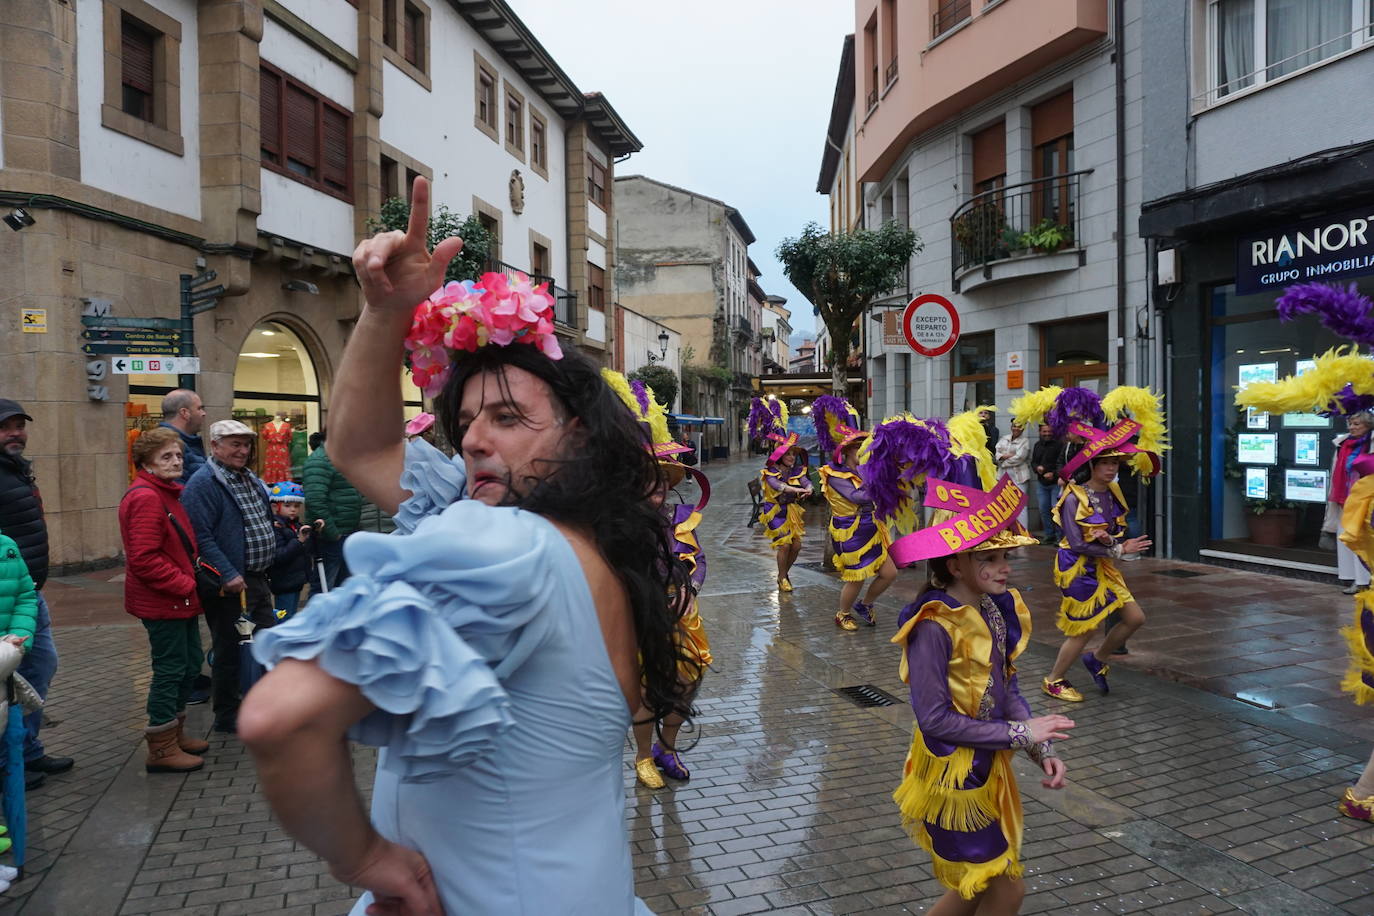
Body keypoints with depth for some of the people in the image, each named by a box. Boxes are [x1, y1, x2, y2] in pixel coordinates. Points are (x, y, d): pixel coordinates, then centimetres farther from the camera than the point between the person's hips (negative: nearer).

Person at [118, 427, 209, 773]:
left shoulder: (168, 493, 14)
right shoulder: (146, 498, -18)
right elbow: (144, 559, -24)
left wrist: (189, 581, 10)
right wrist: (185, 585, -19)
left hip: (179, 599, 10)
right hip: (162, 601, -10)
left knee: (191, 663, 18)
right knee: (170, 669, -1)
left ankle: (175, 732, 32)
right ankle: (162, 749, 11)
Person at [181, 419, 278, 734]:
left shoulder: (251, 480, 14)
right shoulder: (202, 484, -15)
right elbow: (202, 537, -22)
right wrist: (228, 575, -26)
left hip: (258, 579, 9)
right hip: (228, 586, -9)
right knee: (229, 651, 3)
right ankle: (226, 717, 18)